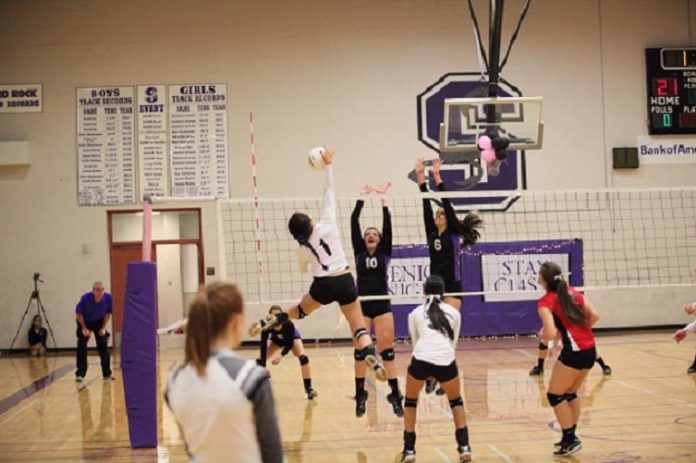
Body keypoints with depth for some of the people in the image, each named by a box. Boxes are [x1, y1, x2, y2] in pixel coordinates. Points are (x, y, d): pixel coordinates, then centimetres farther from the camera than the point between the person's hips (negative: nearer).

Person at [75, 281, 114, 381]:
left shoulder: (108, 298, -26)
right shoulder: (85, 298, -31)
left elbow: (108, 313, -8)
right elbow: (79, 313, -17)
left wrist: (103, 328, -12)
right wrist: (84, 328, -17)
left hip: (99, 322, 2)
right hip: (84, 321, -2)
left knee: (103, 346, 0)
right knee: (82, 346, -10)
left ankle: (107, 373, 9)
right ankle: (80, 374, -1)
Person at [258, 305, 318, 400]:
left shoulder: (288, 324, -41)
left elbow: (290, 343, -30)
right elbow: (263, 347, -37)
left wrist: (281, 356, -45)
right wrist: (263, 367, -42)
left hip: (292, 338, -2)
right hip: (276, 339, 2)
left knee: (303, 358, -25)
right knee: (260, 360, -11)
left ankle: (309, 388, -14)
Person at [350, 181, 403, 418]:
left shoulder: (384, 252, 6)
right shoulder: (359, 252, 7)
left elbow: (387, 225, -3)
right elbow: (353, 223, 1)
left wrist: (382, 199, -7)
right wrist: (361, 198, -1)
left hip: (382, 305, -1)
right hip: (362, 305, 1)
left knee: (387, 351, -3)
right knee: (360, 352, 1)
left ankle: (395, 395, -1)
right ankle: (360, 396, 10)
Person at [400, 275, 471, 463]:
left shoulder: (415, 313, 19)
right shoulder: (454, 312, 21)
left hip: (421, 360, 0)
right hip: (446, 361, 1)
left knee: (410, 401, 24)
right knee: (456, 401, 26)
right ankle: (464, 447, 16)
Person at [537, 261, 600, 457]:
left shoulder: (545, 302, -9)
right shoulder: (574, 292, 11)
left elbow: (551, 334, -18)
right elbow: (594, 316, 9)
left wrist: (542, 334, 3)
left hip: (574, 352, -8)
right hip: (590, 349, 8)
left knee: (555, 396, 8)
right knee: (570, 394, 22)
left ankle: (570, 440, 10)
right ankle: (571, 437, 29)